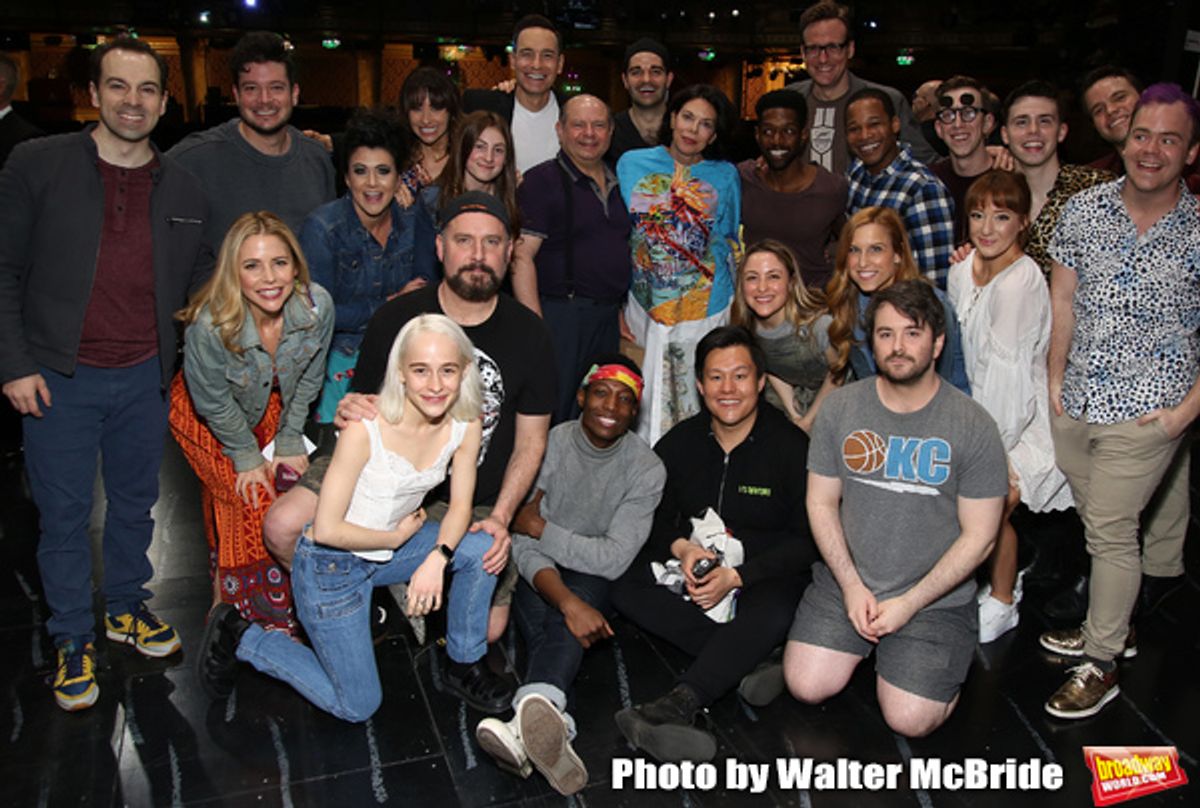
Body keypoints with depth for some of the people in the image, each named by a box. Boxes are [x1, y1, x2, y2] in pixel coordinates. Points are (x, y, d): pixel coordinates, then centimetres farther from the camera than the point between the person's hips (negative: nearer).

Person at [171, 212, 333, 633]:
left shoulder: (317, 306, -28)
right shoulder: (210, 326, -38)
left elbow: (307, 381, -10)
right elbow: (215, 404, -20)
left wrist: (289, 443, -5)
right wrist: (247, 456, -10)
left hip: (270, 407, 4)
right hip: (203, 416, -3)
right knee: (246, 499, -11)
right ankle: (229, 602, 9)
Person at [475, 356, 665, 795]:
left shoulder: (646, 468, -8)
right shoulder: (549, 444, -9)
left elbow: (614, 558, -13)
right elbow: (523, 543, -15)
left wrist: (541, 528, -17)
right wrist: (566, 601, -33)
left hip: (593, 576, -1)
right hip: (540, 574, 1)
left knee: (580, 597, -36)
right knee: (546, 631, -33)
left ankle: (530, 723, -61)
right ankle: (553, 729, -58)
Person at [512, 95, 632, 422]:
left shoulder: (617, 183, 15)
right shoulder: (542, 180, -5)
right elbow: (522, 257, -13)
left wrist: (619, 314, 17)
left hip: (608, 318, 7)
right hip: (561, 314, -6)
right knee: (550, 416, -3)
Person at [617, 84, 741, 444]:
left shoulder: (726, 176, 5)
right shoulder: (632, 164, 5)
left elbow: (731, 244, 13)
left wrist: (736, 307, 9)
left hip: (707, 308, 0)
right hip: (645, 306, 1)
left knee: (697, 404, 4)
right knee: (644, 404, 5)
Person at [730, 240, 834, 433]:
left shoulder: (820, 322, -34)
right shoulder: (744, 325, -19)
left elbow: (836, 375, -15)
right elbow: (770, 371, 1)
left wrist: (807, 421, -7)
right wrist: (794, 415, -1)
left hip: (829, 396, -4)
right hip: (790, 397, 4)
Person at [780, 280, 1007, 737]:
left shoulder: (973, 426, -10)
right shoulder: (840, 407, -2)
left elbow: (978, 536, -7)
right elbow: (822, 503, 2)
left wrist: (909, 603, -13)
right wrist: (852, 585, -8)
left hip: (935, 597, -2)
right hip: (846, 582, 2)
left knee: (910, 721, -9)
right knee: (807, 687, -9)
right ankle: (863, 645, 21)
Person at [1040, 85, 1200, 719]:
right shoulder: (1084, 209, 2)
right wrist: (1055, 381, 6)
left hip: (1146, 411, -3)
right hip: (1075, 403, 3)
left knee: (1109, 531, 0)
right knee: (1102, 524, 15)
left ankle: (1100, 663, 15)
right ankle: (1114, 626, 35)